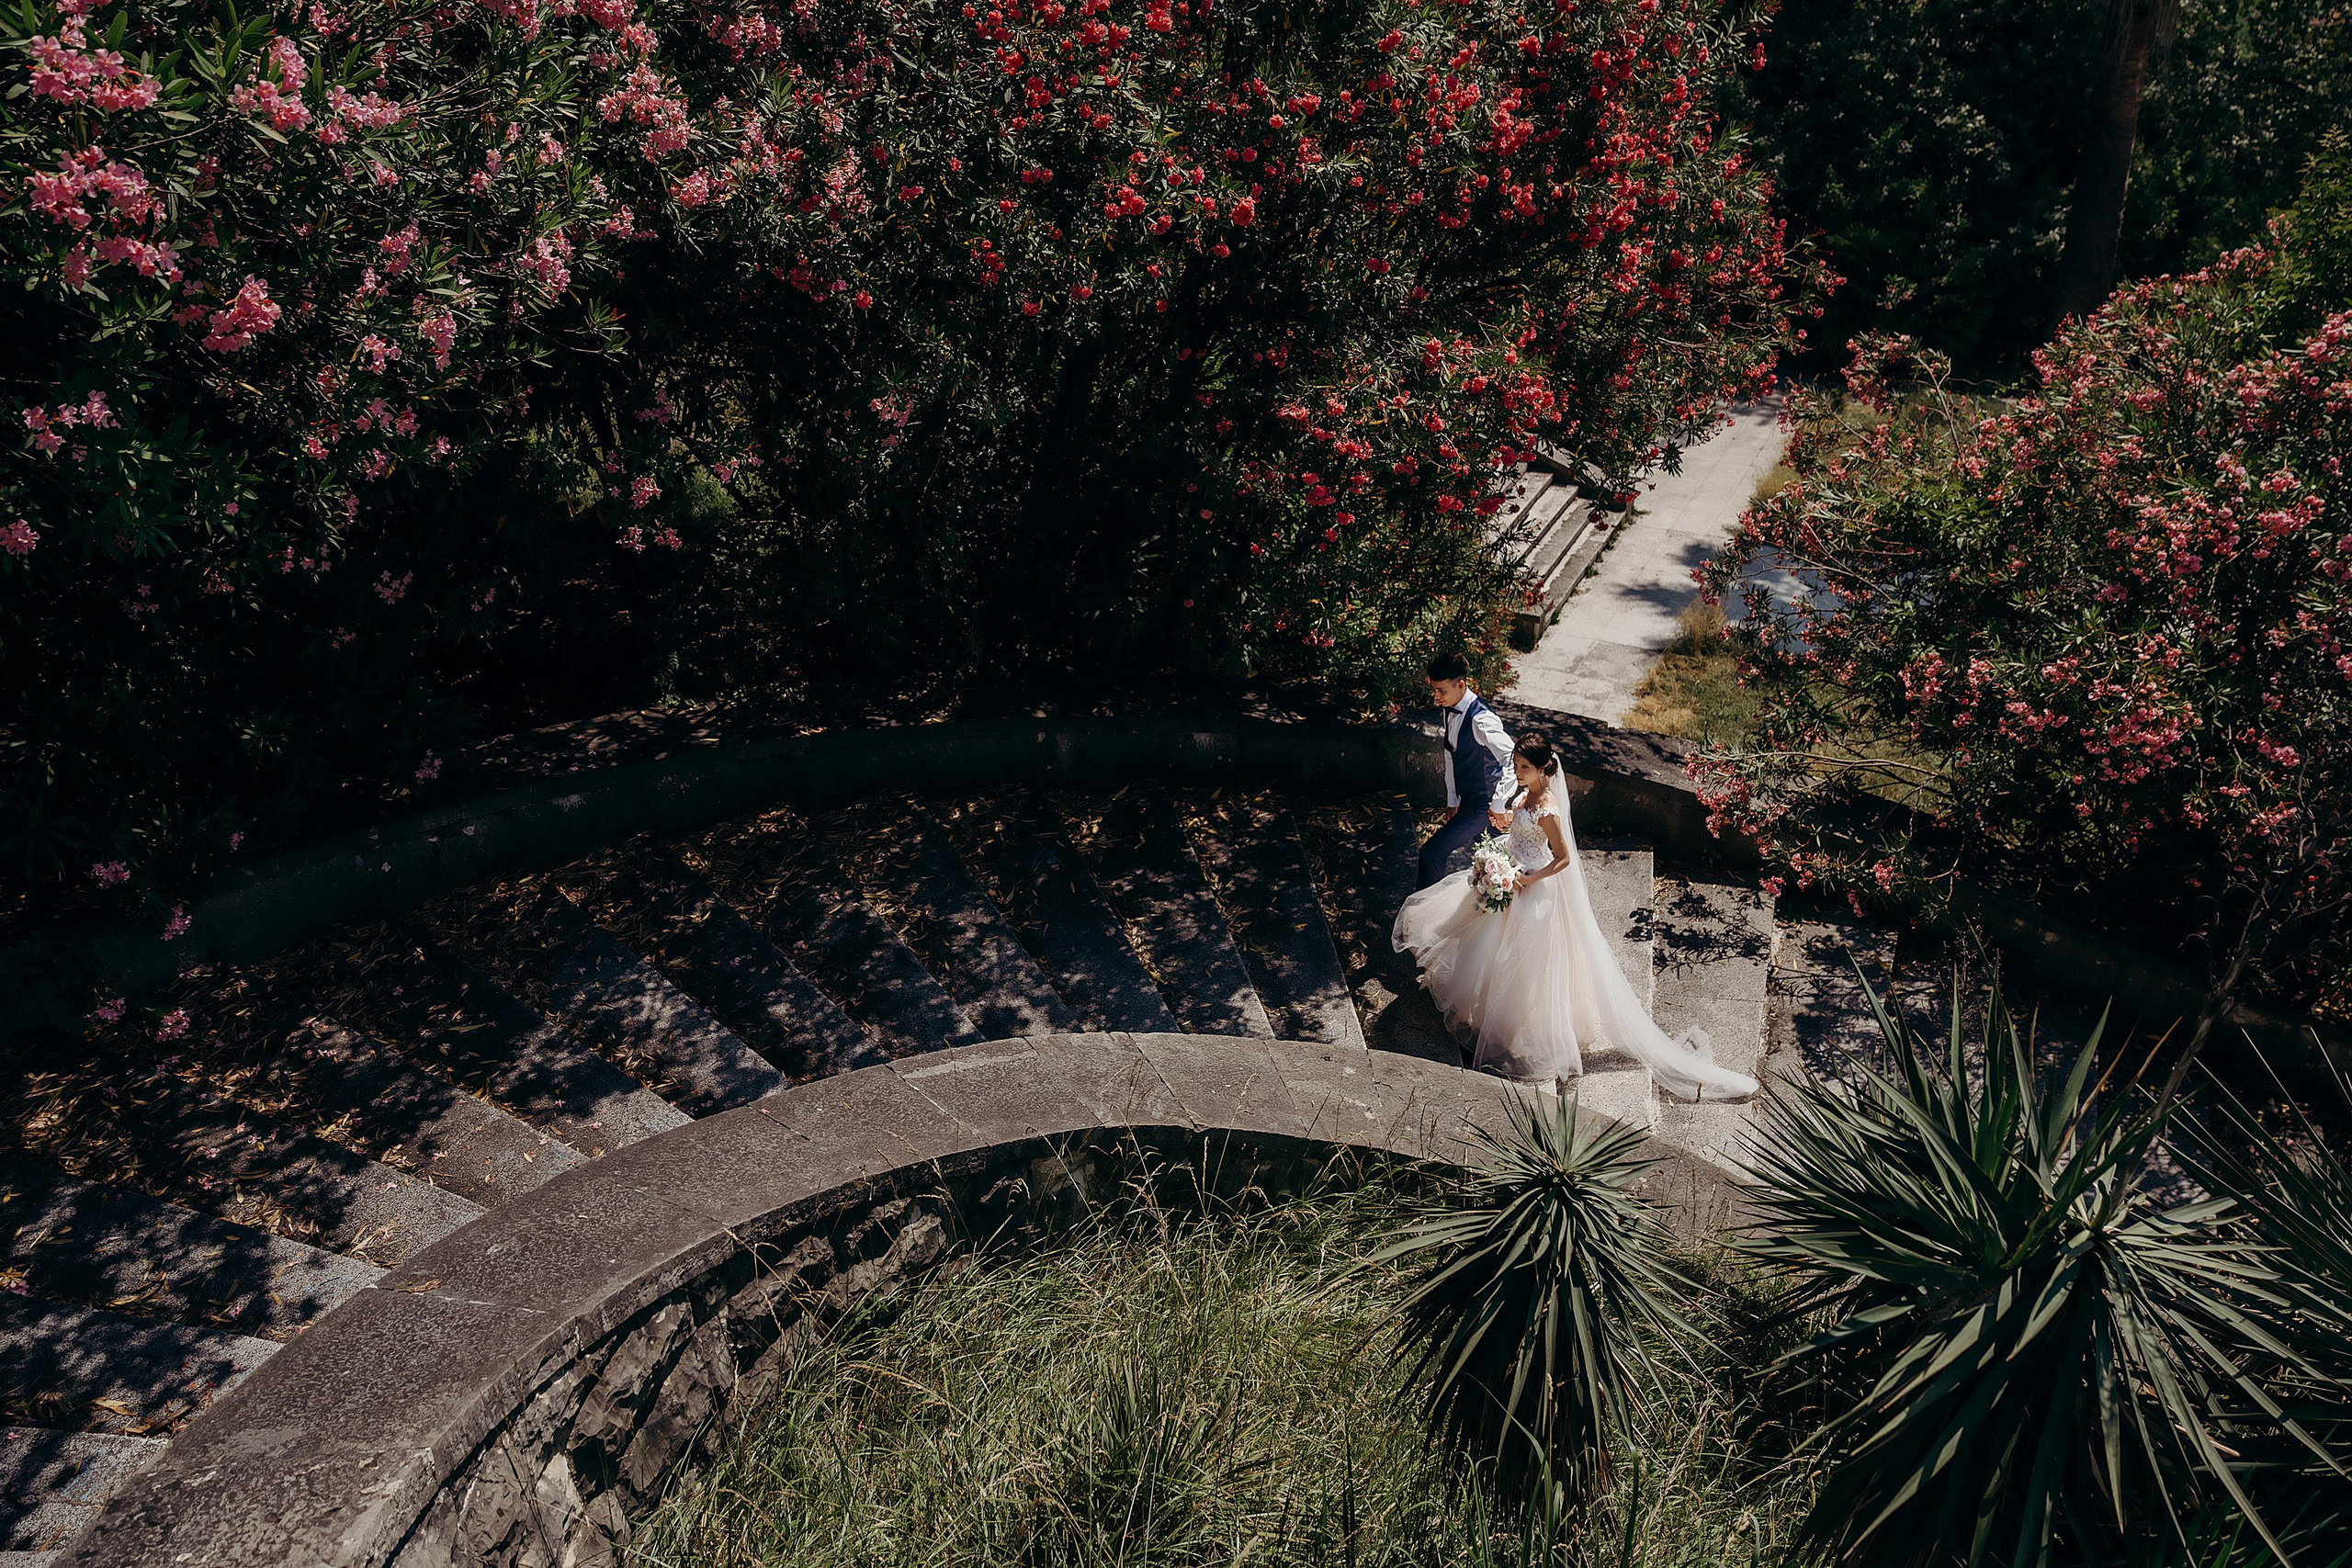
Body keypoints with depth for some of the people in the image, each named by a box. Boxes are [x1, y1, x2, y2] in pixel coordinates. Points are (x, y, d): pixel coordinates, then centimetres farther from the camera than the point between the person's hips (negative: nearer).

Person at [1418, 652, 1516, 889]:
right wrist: (1453, 803, 14)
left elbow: (1512, 761, -32)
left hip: (1483, 806, -9)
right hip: (1468, 800, 9)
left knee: (1431, 852, -7)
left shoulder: (1481, 719, -29)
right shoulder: (1451, 710, 1)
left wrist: (1498, 806, -26)